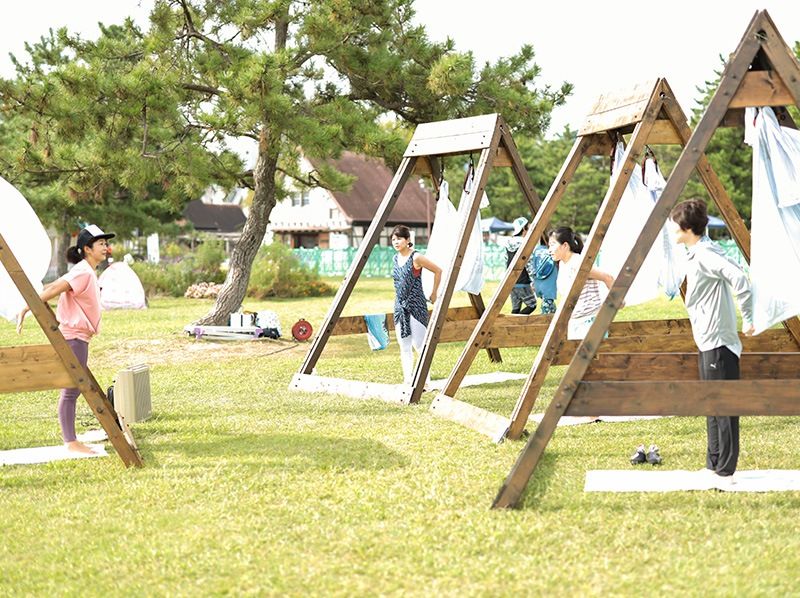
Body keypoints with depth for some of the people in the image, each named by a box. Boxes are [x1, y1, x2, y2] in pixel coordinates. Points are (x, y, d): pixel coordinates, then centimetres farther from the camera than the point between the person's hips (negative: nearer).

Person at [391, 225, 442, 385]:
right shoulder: (396, 258, 9)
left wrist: (434, 294, 2)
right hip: (400, 306, 7)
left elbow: (438, 271, -4)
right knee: (404, 346, 6)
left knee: (419, 345, -6)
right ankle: (408, 380, 9)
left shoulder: (416, 257, -12)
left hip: (416, 306, -7)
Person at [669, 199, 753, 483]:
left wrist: (747, 319, -21)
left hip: (718, 343, -11)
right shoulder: (695, 254, 13)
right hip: (707, 342, 11)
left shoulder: (706, 254, -17)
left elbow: (740, 280, -28)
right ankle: (713, 466, 24)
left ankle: (725, 471, 1)